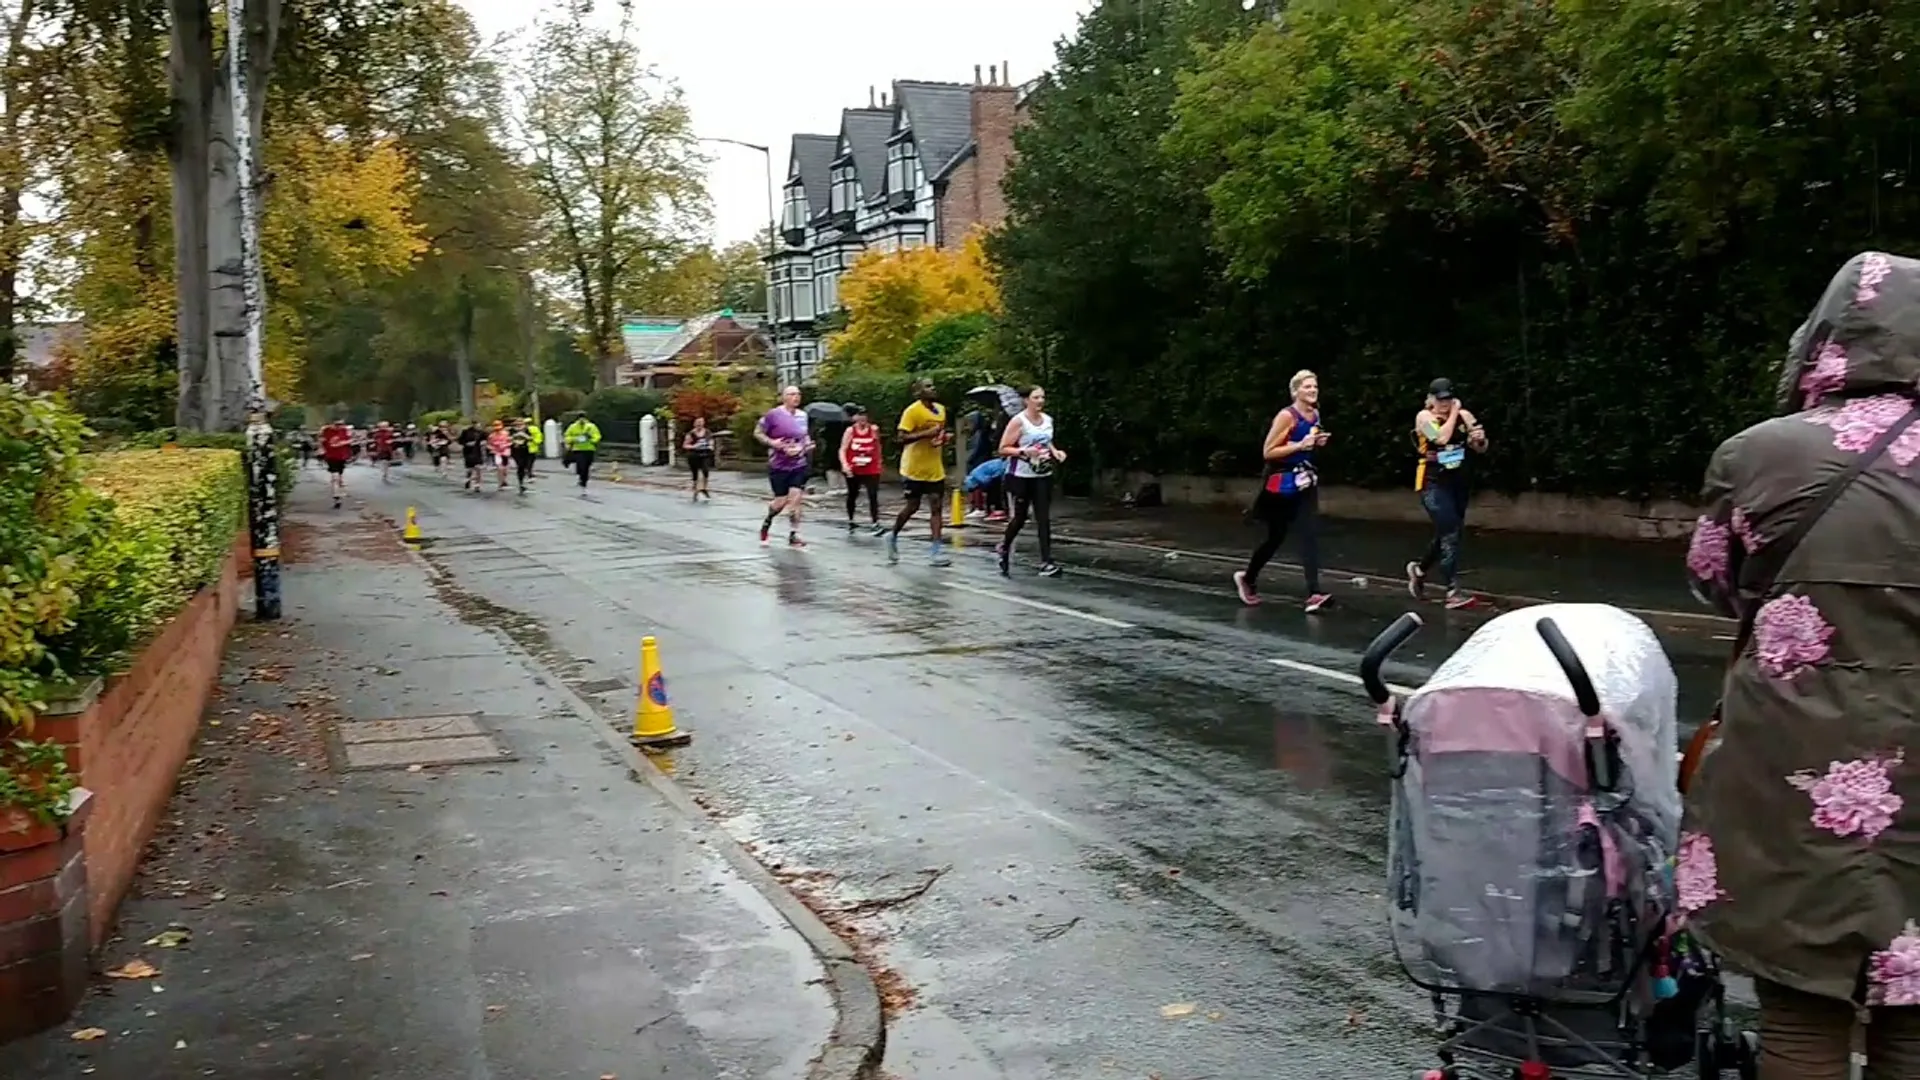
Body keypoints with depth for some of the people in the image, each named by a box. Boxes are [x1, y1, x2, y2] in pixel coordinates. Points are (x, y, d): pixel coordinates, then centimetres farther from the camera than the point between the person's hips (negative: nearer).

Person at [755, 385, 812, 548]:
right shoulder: (773, 414, -9)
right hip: (778, 466, -3)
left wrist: (808, 445, 3)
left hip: (799, 465, 3)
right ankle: (767, 522, 33)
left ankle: (793, 536, -2)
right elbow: (757, 433, -2)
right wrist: (771, 442, -17)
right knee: (781, 501, 2)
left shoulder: (803, 416, 6)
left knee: (796, 499, -8)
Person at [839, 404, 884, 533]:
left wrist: (878, 462, 19)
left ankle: (875, 524, -16)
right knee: (852, 495, 16)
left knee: (873, 496, -13)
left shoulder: (874, 429, -1)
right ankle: (850, 521, 34)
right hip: (853, 470, 1)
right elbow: (843, 450, -6)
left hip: (871, 470, -1)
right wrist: (844, 464, -21)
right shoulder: (850, 431, -4)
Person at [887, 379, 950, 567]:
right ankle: (893, 537, 28)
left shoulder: (941, 409, 9)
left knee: (936, 505, -2)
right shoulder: (912, 411, -13)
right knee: (913, 506, 4)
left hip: (935, 468, 6)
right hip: (915, 468, -6)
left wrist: (943, 437, 2)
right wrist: (926, 434, -27)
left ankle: (936, 549, -4)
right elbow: (902, 437, -18)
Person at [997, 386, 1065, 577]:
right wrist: (1024, 451, -24)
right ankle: (1005, 547, 35)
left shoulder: (1048, 420, 7)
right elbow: (1003, 449, -11)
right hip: (1023, 477, -4)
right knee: (1020, 517, 6)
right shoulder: (1018, 422, -10)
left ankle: (1046, 562, -7)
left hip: (1044, 477, 4)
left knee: (1044, 519, -3)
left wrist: (1055, 452, 4)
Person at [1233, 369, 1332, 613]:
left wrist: (1318, 443, 2)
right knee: (1276, 537, 6)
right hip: (1282, 482, -6)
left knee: (1311, 533, -8)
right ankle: (1247, 578, 30)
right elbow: (1267, 452, -18)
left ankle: (1314, 594, -14)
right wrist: (1300, 445, -24)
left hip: (1306, 480, 6)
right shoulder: (1286, 416, -16)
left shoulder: (1315, 415, 7)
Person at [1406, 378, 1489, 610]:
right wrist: (1453, 413, -15)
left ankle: (1419, 569, 41)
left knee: (1447, 535, 16)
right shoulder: (1424, 417, -10)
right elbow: (1442, 437, -28)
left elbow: (1480, 449, 7)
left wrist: (1480, 438, -16)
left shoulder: (1464, 415, 1)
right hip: (1434, 483, -5)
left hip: (1458, 482, 5)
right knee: (1450, 535, -15)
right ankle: (1453, 592, -15)